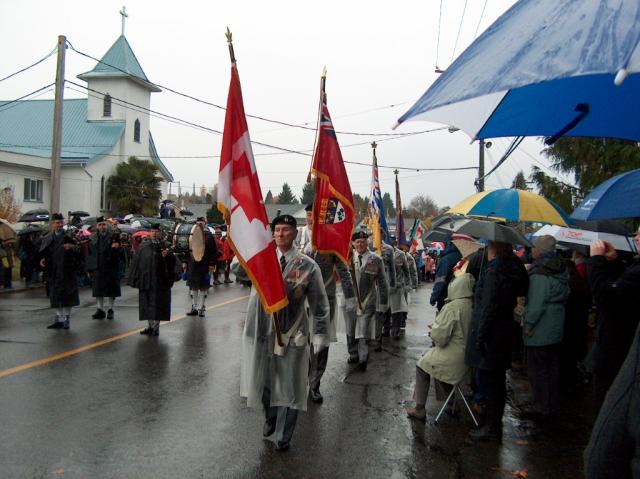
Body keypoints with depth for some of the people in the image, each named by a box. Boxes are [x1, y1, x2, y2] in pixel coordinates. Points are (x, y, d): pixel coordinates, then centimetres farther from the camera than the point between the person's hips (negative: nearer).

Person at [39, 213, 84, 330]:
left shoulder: (68, 237, -2)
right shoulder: (47, 238, 9)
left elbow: (80, 250, -7)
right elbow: (42, 253, 12)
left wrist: (72, 247, -27)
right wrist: (42, 260, -8)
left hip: (66, 272, -4)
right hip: (53, 272, 4)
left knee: (66, 296, -1)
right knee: (55, 297, 9)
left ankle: (66, 319, 7)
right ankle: (59, 319, 18)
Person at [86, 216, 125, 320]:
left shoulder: (113, 236, -3)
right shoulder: (93, 237, 6)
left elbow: (120, 252, -5)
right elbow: (90, 254, 8)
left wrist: (117, 247, -27)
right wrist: (89, 269, 5)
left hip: (111, 268, -3)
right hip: (97, 268, 3)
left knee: (111, 290, 4)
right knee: (98, 290, 8)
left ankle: (110, 310, 17)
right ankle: (100, 310, 20)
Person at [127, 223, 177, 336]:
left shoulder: (166, 246, 1)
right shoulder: (143, 246, 6)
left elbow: (172, 261, -4)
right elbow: (137, 262, 5)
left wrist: (166, 256, -25)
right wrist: (135, 279, 0)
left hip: (160, 280, -2)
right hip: (146, 280, 2)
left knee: (158, 304, 0)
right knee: (147, 303, 8)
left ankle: (156, 327, 8)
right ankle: (150, 325, 20)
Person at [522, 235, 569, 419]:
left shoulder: (540, 273, -22)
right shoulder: (561, 271, 7)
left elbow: (537, 303, -24)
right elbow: (564, 296, 16)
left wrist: (528, 324, -15)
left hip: (539, 331, -9)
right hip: (556, 328, 9)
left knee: (538, 369, 2)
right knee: (552, 367, 18)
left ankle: (542, 408, 10)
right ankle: (553, 404, 29)